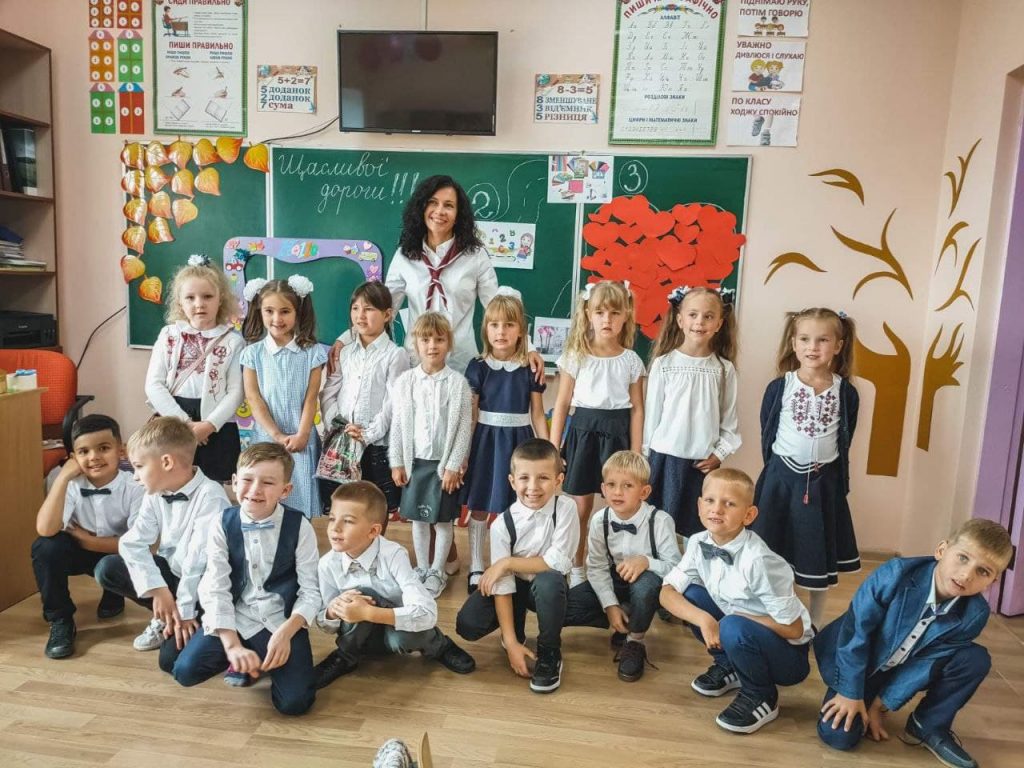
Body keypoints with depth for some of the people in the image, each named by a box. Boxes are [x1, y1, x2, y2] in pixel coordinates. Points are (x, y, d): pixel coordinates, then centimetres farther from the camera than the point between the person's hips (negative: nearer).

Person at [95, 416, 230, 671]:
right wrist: (157, 589, -20)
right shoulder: (155, 495, -1)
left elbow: (201, 559, -26)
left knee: (172, 659, -20)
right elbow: (132, 542, -7)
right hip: (171, 573, 7)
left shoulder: (210, 496, -25)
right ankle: (166, 617, 5)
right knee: (107, 569, -8)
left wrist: (184, 610, -22)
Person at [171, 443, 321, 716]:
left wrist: (285, 632, -20)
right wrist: (232, 644, -18)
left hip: (283, 621, -2)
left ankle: (269, 660, 14)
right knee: (186, 670, -19)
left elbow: (311, 591, -6)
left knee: (295, 701, -18)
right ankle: (244, 658, 11)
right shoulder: (223, 524, -4)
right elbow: (215, 589, -8)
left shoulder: (299, 526, -9)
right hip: (234, 618, 2)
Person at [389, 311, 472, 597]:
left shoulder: (457, 383, -9)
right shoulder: (405, 381, -1)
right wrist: (397, 462, 1)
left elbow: (464, 427, -8)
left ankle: (437, 572, 25)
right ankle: (421, 569, 30)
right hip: (415, 461, 2)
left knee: (444, 520, 8)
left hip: (445, 463, -2)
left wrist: (454, 466, -10)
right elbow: (397, 424, 3)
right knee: (418, 518, 14)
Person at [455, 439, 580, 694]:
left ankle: (550, 653, -9)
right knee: (468, 625, -19)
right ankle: (517, 630, 15)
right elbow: (502, 584, -20)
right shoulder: (502, 524, -19)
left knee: (549, 581, -37)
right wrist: (510, 642, -24)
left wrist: (508, 562, -24)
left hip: (549, 588, -1)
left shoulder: (566, 508, -20)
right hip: (515, 587, 2)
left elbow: (558, 562, -24)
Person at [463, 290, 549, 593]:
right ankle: (476, 568, 24)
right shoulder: (478, 367, -2)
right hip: (486, 440, 0)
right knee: (479, 508, 9)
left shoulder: (530, 368, -1)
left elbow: (538, 415, 4)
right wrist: (463, 451, -1)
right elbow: (470, 414, 1)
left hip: (518, 440, 0)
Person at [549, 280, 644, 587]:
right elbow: (562, 404, 1)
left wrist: (635, 454, -1)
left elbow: (637, 409, 3)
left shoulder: (632, 360, 2)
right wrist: (553, 449, -2)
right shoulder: (576, 356, -1)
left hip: (616, 434, 1)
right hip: (582, 432, 0)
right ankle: (576, 568, 24)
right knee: (580, 506, 7)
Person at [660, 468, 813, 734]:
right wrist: (704, 619, -26)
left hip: (788, 655, -6)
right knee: (691, 595, -10)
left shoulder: (758, 560, -31)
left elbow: (793, 628, -23)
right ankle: (728, 667, 13)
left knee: (734, 628, -33)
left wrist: (735, 616, -19)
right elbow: (667, 592, -9)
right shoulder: (698, 544, -13)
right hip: (742, 635, 6)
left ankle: (762, 698, -2)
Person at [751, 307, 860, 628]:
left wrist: (833, 477, 2)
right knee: (773, 557, 7)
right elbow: (767, 435, 2)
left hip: (824, 482, 1)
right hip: (781, 479, -1)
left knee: (821, 558, 13)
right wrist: (776, 472, 2)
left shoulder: (846, 392, -3)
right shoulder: (779, 387, -6)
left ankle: (815, 627, 32)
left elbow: (844, 441, 4)